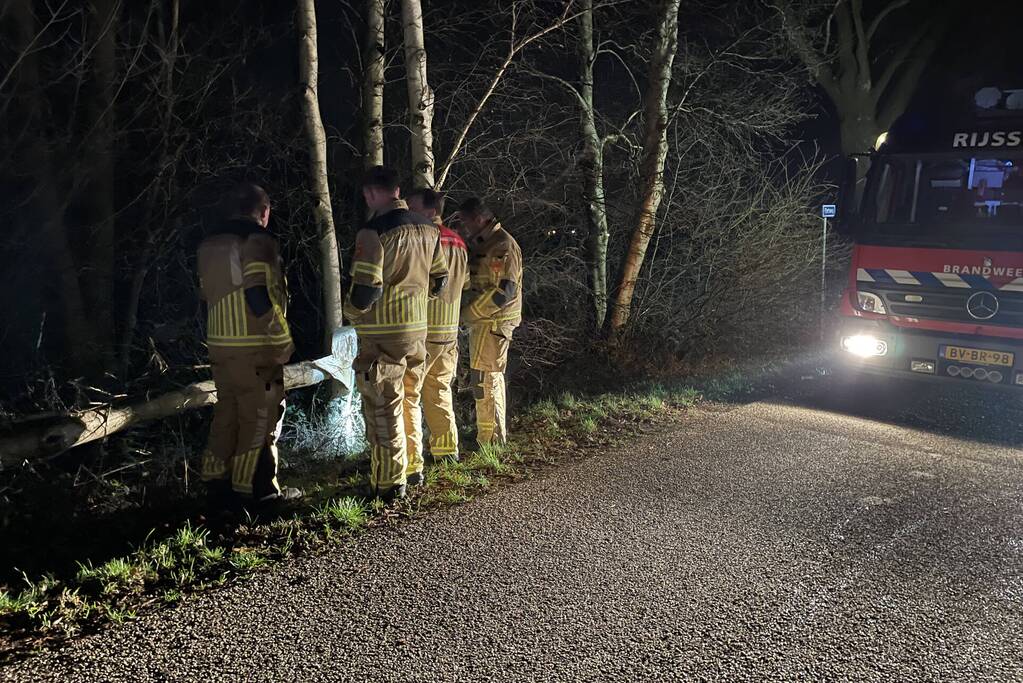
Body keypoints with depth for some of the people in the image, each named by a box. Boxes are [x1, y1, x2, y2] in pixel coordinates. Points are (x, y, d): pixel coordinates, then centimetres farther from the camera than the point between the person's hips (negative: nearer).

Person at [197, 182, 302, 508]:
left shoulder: (209, 244, 13)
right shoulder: (256, 241, -12)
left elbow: (209, 295, 16)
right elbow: (261, 298, -20)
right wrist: (283, 342, -14)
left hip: (220, 343, 8)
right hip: (255, 347, -7)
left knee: (227, 413, 16)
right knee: (259, 417, 2)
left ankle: (218, 484, 21)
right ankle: (258, 488, 8)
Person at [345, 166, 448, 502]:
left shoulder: (373, 232, -17)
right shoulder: (427, 229, 5)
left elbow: (366, 289, -20)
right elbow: (439, 279, 14)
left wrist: (352, 312, 0)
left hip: (382, 334, -7)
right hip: (418, 329, 7)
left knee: (383, 410, 3)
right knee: (408, 402, 20)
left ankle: (390, 484, 8)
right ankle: (411, 469, 30)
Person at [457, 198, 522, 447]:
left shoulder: (503, 246, -16)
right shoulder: (480, 243, 15)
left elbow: (504, 291, -22)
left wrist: (469, 312, -19)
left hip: (493, 322, -10)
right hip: (484, 321, 10)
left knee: (485, 380, -8)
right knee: (492, 377, 16)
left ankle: (490, 438, 0)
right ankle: (497, 433, 27)